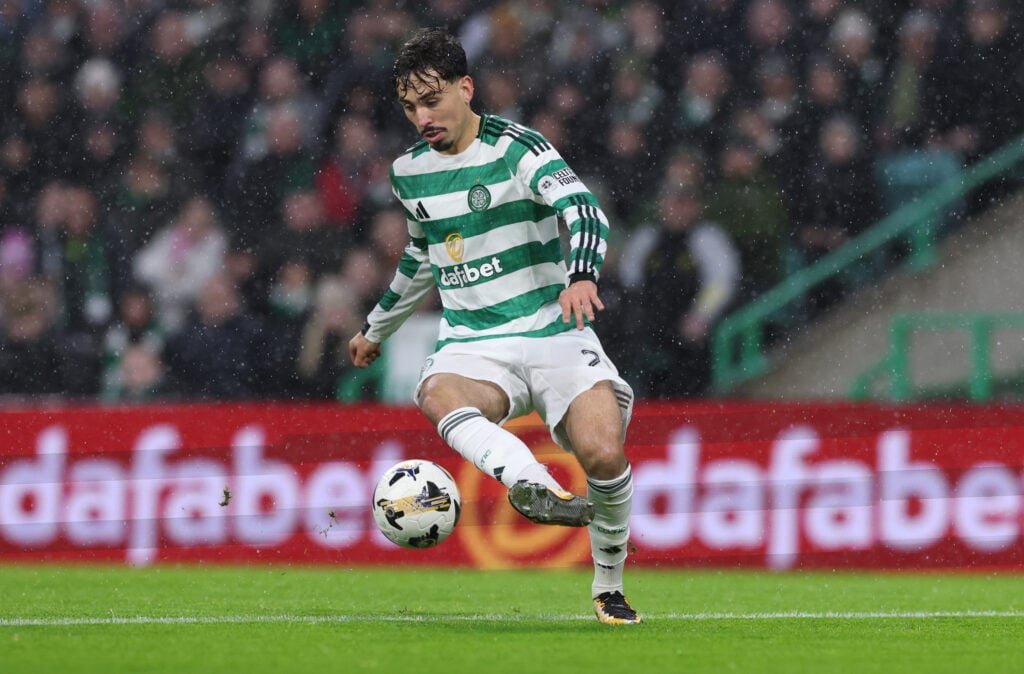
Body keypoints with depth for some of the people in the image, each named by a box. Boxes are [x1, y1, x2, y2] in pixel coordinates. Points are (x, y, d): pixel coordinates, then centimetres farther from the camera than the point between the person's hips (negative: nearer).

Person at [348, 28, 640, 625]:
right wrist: (377, 328, 42)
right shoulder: (410, 172, 11)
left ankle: (609, 587, 4)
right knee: (437, 396, -34)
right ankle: (532, 485, -57)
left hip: (553, 333, -4)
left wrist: (582, 274, -45)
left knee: (603, 453, -23)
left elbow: (583, 209, -24)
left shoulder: (518, 149, -8)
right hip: (473, 347, 4)